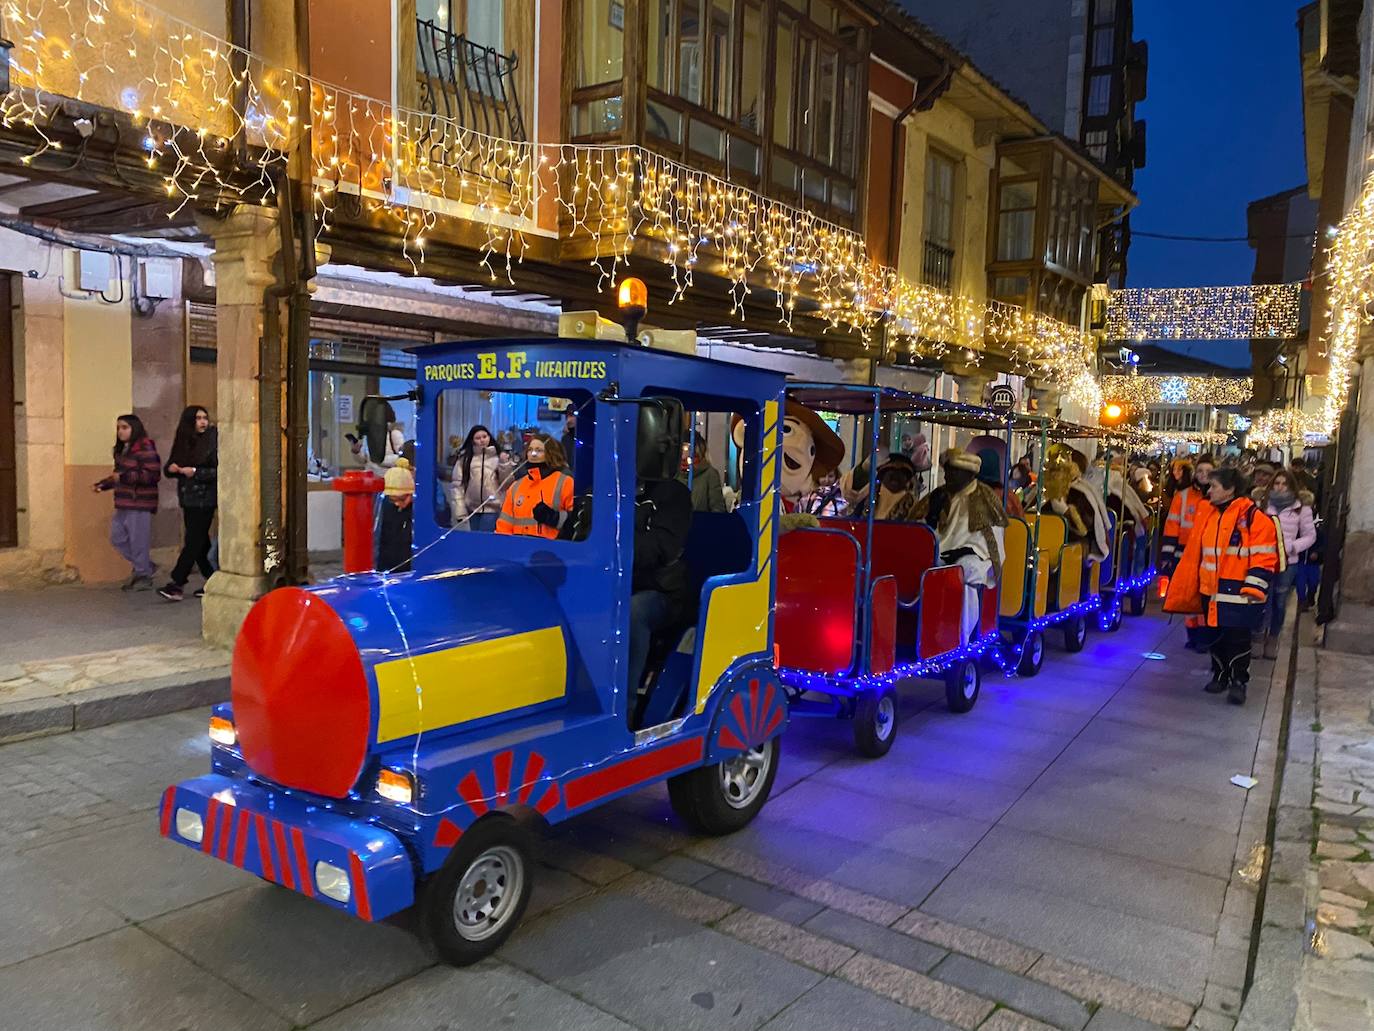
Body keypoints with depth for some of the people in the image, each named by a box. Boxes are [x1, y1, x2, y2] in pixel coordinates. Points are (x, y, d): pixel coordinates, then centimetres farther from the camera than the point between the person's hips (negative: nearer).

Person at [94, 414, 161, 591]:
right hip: (123, 503, 9)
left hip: (139, 504, -9)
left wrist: (123, 477, -21)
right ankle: (146, 566, 23)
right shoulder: (121, 450, 16)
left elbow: (153, 475, -21)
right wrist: (102, 484, 12)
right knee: (117, 537, 11)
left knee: (138, 540, -3)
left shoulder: (145, 449, -12)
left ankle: (144, 577, 10)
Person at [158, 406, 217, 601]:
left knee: (193, 541, -7)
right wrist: (172, 468, -6)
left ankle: (176, 584, -7)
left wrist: (195, 472, -16)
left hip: (205, 499, -6)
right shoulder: (183, 442, 10)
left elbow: (218, 471, -12)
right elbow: (169, 467, 16)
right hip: (188, 499, 6)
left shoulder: (212, 440, -6)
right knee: (200, 541, 10)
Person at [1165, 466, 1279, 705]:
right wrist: (1180, 587, 16)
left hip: (1237, 593, -7)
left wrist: (1254, 588, -18)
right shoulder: (1210, 516, 11)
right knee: (1216, 635, 15)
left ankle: (1238, 682, 10)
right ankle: (1219, 675, 29)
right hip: (1211, 591, 7)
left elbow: (1263, 557, -14)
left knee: (1237, 638, -1)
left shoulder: (1253, 517, -11)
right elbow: (1195, 553, 15)